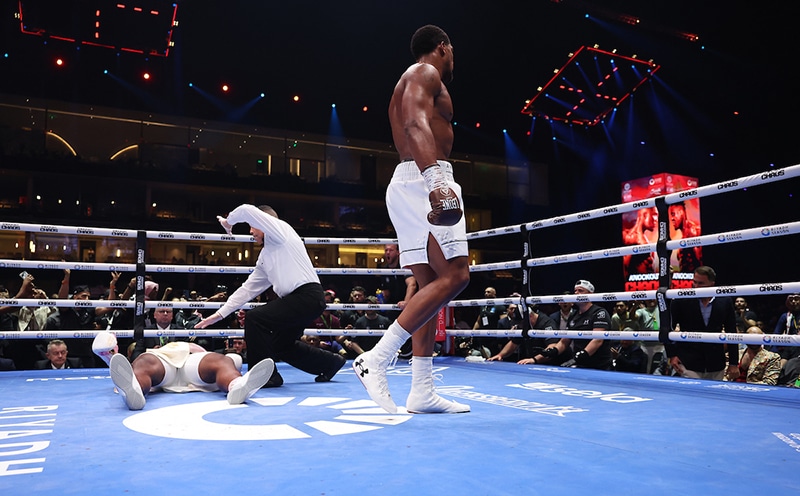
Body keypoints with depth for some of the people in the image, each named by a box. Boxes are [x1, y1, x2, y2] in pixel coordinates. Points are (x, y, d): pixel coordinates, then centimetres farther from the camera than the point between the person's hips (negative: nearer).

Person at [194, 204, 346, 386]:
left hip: (307, 295, -10)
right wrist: (220, 314, 19)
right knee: (281, 345, 20)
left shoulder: (280, 229, -2)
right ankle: (330, 362, 33)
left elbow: (247, 210, -14)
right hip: (295, 300, 10)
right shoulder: (264, 257, 22)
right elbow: (248, 289, 23)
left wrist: (228, 221, 7)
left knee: (255, 318, -16)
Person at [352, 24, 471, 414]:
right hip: (424, 181, -10)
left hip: (409, 184, 10)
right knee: (454, 276, -16)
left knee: (431, 286, 5)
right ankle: (375, 359, -20)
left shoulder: (410, 82, 31)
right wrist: (436, 178, -35)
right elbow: (416, 125, -19)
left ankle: (422, 391, 3)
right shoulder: (425, 73, 1)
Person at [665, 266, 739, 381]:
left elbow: (731, 332, 7)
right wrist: (672, 355, -4)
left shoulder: (725, 301, 1)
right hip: (688, 365, -2)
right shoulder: (681, 301, -5)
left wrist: (734, 363, 6)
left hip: (716, 367, 2)